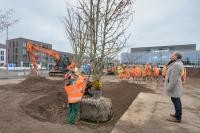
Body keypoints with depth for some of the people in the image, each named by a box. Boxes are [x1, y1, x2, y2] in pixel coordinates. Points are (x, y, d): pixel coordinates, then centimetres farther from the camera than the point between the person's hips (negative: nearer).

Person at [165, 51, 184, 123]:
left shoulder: (176, 65, -23)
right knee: (176, 101, 20)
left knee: (176, 101, 2)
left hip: (174, 87, -10)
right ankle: (177, 114, 35)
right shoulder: (176, 63, 10)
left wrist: (169, 87, -21)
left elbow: (174, 78, -25)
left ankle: (177, 117, 15)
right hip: (174, 86, 10)